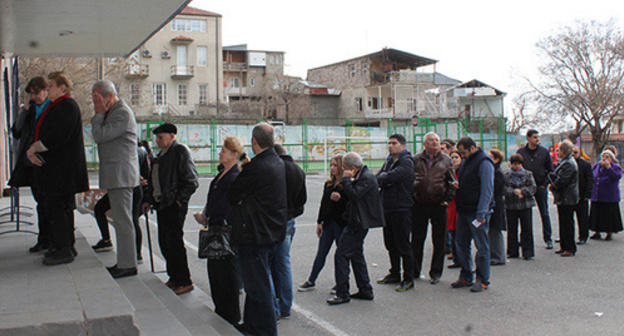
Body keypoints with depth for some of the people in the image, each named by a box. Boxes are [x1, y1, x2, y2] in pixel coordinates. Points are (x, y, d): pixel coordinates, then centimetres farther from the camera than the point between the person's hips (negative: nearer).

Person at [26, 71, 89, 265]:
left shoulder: (67, 106, -13)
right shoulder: (54, 107, 19)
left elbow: (55, 138, -22)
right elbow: (42, 135, 19)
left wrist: (33, 148, -10)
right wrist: (31, 151, 1)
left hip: (61, 167, -10)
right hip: (51, 166, 10)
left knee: (55, 207, -8)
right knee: (61, 207, 12)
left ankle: (64, 251, -2)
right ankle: (65, 247, 20)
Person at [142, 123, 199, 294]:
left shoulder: (181, 151, -10)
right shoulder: (162, 154, 18)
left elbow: (191, 181, -15)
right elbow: (154, 180, 26)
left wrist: (179, 200, -16)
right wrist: (149, 200, 20)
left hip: (175, 206, -9)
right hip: (161, 204, 9)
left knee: (174, 242, -8)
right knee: (164, 242, 12)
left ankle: (184, 281, 0)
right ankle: (174, 276, 24)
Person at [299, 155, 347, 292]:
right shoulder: (328, 183, 11)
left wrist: (340, 199, -27)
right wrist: (319, 222, 13)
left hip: (341, 224, -6)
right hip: (328, 223, 6)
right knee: (321, 253, 10)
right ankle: (311, 282, 18)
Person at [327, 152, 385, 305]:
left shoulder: (367, 178, -17)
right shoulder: (361, 176, 14)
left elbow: (354, 195, -26)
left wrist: (346, 179, -16)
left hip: (358, 223, -11)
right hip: (358, 222, 11)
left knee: (341, 254, -9)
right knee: (356, 254, 17)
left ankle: (342, 293, -3)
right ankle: (365, 290, 24)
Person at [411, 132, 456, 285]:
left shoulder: (446, 160, 6)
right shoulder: (416, 160, 6)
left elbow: (451, 182, 5)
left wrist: (447, 200, -4)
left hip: (438, 205, 0)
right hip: (419, 205, 1)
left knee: (439, 241, 5)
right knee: (417, 240, 8)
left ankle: (436, 272, 16)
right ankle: (414, 271, 20)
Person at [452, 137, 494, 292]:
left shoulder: (484, 162, -12)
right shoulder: (466, 162, 15)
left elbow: (487, 190, -17)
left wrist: (481, 214, -20)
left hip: (477, 213, -9)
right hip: (463, 211, 9)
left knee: (481, 246, 1)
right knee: (461, 244, 12)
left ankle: (482, 280, 10)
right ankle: (466, 277, 23)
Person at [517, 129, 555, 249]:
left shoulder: (544, 152, 3)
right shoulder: (521, 152, 2)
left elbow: (550, 170, 7)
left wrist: (545, 184, -3)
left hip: (540, 187, 0)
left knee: (545, 214, 4)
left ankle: (548, 239, 11)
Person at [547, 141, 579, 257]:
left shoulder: (568, 164, -18)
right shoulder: (565, 162, 14)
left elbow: (561, 181, -22)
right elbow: (558, 177, 20)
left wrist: (552, 185, -5)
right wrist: (552, 184, 3)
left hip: (567, 199, -10)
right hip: (563, 198, 10)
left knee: (567, 223, -4)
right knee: (563, 223, 14)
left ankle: (570, 249, 3)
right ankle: (564, 246, 22)